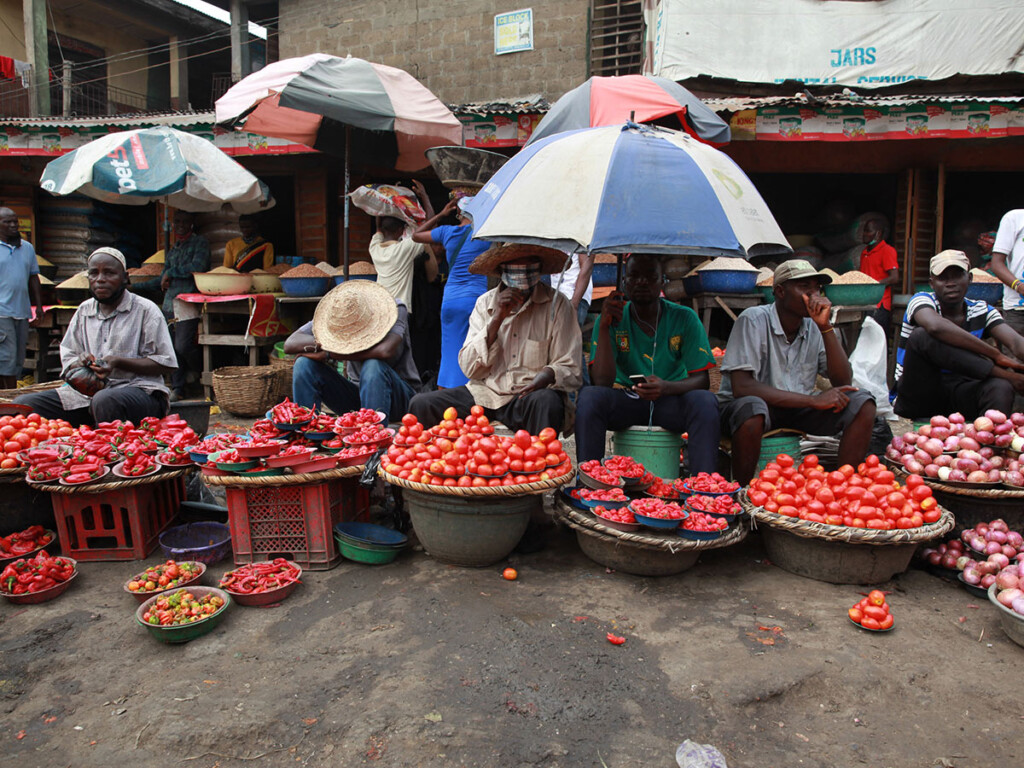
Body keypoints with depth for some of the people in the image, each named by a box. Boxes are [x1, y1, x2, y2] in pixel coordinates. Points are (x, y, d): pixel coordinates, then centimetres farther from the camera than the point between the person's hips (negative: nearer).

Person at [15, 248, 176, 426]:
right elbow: (68, 357, 21)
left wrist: (118, 362, -15)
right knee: (22, 404, -14)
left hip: (138, 389, -5)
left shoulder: (145, 309, 2)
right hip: (87, 392, 6)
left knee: (105, 400, -41)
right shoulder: (84, 310, 19)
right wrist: (79, 364, -5)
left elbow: (166, 364, -5)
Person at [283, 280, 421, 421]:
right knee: (304, 364, -15)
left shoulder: (396, 309, -19)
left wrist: (328, 354, -30)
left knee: (373, 365, -36)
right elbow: (290, 344, -15)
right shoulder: (332, 314, -9)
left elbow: (385, 351, -38)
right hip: (357, 393, 4)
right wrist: (324, 343, -34)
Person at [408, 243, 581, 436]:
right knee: (421, 404, -15)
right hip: (486, 394, 3)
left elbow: (569, 369, -2)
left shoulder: (556, 304, -1)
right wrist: (497, 317, -10)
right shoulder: (485, 303, 8)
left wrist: (547, 375, -26)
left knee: (548, 402, -37)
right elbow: (469, 368, -1)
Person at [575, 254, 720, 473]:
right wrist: (604, 326, -21)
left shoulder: (684, 318, -2)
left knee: (704, 401, -30)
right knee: (589, 396, -29)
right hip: (625, 403, 0)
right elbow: (602, 382, -13)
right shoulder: (613, 319, -3)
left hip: (671, 403, 0)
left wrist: (667, 387, -29)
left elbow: (701, 379, -7)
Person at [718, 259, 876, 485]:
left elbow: (843, 382, -7)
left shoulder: (814, 327, 0)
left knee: (863, 404, -12)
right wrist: (813, 400, -26)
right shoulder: (754, 320, -17)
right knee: (752, 409, -39)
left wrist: (825, 326, -17)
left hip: (797, 409, 6)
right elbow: (741, 387, -27)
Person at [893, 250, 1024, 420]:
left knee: (1001, 389, -30)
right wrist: (995, 355, -28)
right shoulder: (922, 300, -6)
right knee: (922, 335, -27)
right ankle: (1004, 374, -22)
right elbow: (935, 326, -32)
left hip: (959, 391, 3)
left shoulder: (981, 311, 8)